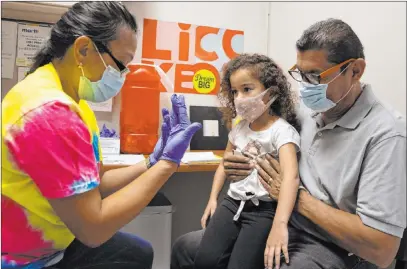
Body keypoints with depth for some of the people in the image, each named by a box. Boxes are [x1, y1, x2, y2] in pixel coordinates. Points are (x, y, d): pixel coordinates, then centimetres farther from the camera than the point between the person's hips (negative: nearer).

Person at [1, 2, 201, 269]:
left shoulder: (69, 100, 1)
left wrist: (151, 164, -8)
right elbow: (93, 228, -27)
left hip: (50, 241, 9)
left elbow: (92, 185, 4)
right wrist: (168, 162, -25)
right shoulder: (50, 112, -30)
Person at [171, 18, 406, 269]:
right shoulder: (305, 110, 2)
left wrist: (298, 195, -20)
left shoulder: (387, 134, -21)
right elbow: (279, 161, 16)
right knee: (185, 248, 4)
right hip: (281, 226, 7)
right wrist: (241, 165, -7)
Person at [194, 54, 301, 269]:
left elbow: (291, 175, -29)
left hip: (264, 209, -5)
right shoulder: (239, 127, 9)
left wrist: (280, 224, -41)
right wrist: (213, 198, 11)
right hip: (233, 202, 5)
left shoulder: (282, 130, -14)